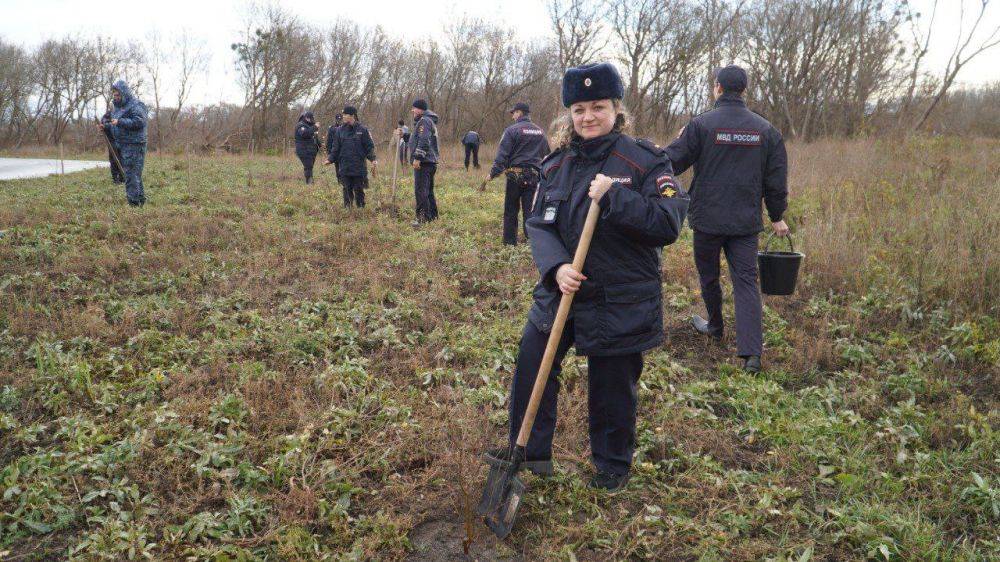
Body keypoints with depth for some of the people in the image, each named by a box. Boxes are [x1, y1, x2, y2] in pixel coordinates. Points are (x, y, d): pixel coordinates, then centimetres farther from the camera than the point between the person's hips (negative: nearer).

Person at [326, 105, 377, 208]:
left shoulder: (362, 129, 0)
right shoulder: (340, 130, 7)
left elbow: (369, 146, 1)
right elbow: (336, 148, 10)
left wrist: (373, 159, -11)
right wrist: (330, 159, -1)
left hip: (359, 167, -2)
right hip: (344, 168, 2)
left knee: (359, 190, 3)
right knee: (347, 190, 5)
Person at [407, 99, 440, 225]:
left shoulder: (424, 121, -11)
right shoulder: (429, 120, 22)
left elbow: (424, 141, -23)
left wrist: (417, 157, -25)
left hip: (423, 162, -11)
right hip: (431, 162, 11)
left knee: (420, 191, -11)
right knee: (428, 190, 16)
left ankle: (423, 218, -12)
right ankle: (433, 215, 22)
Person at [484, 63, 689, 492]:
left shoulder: (644, 162, -11)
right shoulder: (557, 165, 5)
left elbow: (669, 224, -19)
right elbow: (538, 224, 1)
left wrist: (614, 197, -27)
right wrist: (556, 266, -17)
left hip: (619, 302, -4)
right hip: (560, 291, 5)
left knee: (611, 389, 9)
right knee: (531, 369, 10)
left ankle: (613, 465, 34)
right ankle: (530, 451, 31)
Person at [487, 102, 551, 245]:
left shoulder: (512, 130, -7)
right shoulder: (540, 131, 10)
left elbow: (502, 155, -12)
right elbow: (545, 153, 17)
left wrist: (493, 174, -8)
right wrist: (540, 170, 25)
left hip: (515, 175, -4)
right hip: (533, 175, 4)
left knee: (511, 210, 7)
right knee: (529, 209, 7)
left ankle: (510, 242, 12)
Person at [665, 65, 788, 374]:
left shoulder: (700, 124, -10)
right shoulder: (766, 129, 4)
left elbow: (672, 162, -7)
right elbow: (777, 179, 8)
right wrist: (777, 216, 19)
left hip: (708, 219, -3)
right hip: (746, 221, 3)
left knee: (708, 275, 18)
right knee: (746, 280, 1)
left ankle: (714, 326, 38)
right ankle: (752, 352, -9)